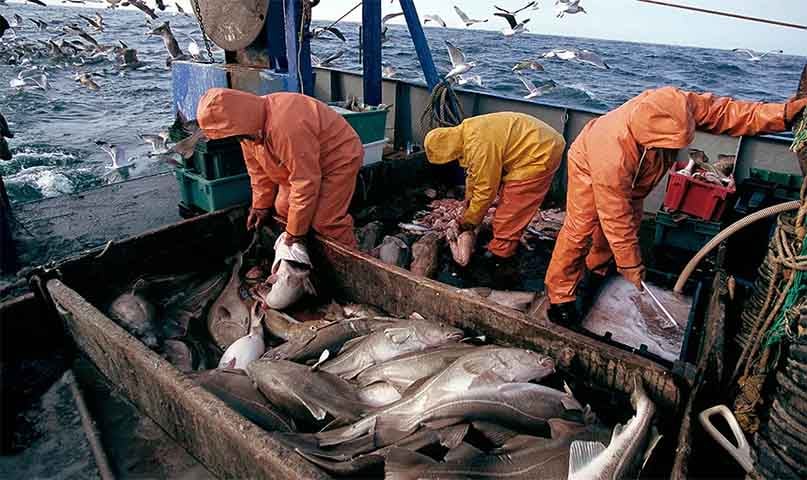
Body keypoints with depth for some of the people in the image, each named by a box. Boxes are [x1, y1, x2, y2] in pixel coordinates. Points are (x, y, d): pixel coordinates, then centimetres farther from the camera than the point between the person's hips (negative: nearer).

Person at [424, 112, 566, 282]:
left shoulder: (480, 145, -27)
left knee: (509, 215, -7)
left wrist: (468, 221, -6)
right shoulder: (465, 133, 4)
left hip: (541, 153, -10)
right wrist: (468, 206, 17)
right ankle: (500, 249, 27)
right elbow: (473, 173, 15)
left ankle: (500, 260, 4)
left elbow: (485, 189, -20)